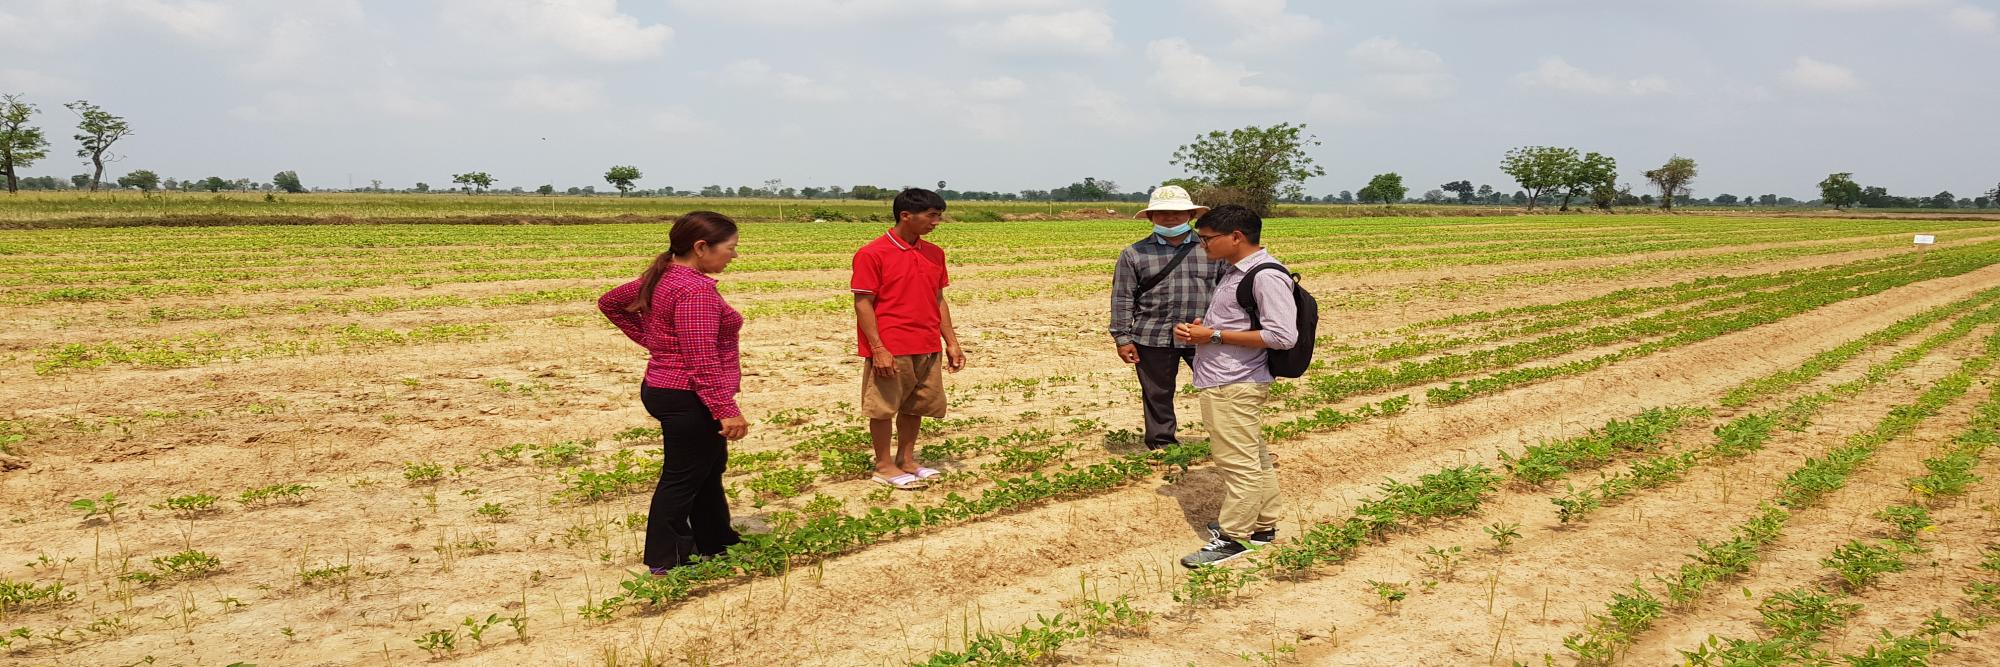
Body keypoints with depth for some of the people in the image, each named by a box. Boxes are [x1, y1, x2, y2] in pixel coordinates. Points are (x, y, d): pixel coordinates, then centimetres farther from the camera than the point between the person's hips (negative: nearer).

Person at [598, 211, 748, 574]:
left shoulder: (662, 278, 8)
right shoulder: (695, 290, -23)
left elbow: (610, 302, 21)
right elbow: (702, 360, -27)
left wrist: (649, 338, 17)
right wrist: (727, 409, -26)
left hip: (664, 388, 10)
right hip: (689, 398, -10)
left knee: (709, 467, 21)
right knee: (683, 477, 1)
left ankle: (716, 543, 34)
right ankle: (665, 559, 12)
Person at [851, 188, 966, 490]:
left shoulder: (934, 253, 9)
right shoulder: (872, 254, -11)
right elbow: (863, 303, -11)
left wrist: (951, 342, 10)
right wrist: (878, 348, -16)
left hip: (928, 349, 7)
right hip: (890, 351, -6)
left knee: (915, 406, 14)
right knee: (884, 408, 3)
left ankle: (907, 459, 27)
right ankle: (884, 466, 14)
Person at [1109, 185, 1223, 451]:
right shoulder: (1134, 254, 4)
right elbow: (1122, 299, 3)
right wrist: (1123, 338, -2)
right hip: (1154, 339, -1)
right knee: (1158, 395, 8)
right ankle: (1162, 444, 23)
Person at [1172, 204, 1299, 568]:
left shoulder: (1266, 277, -18)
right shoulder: (1234, 272, 13)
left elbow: (1283, 336, -24)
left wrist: (1213, 336, -20)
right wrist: (1195, 327, 5)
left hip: (1234, 386, -10)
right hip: (1224, 382, 10)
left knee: (1238, 462, -3)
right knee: (1255, 457, 18)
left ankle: (1234, 537, 5)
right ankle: (1262, 525, 28)